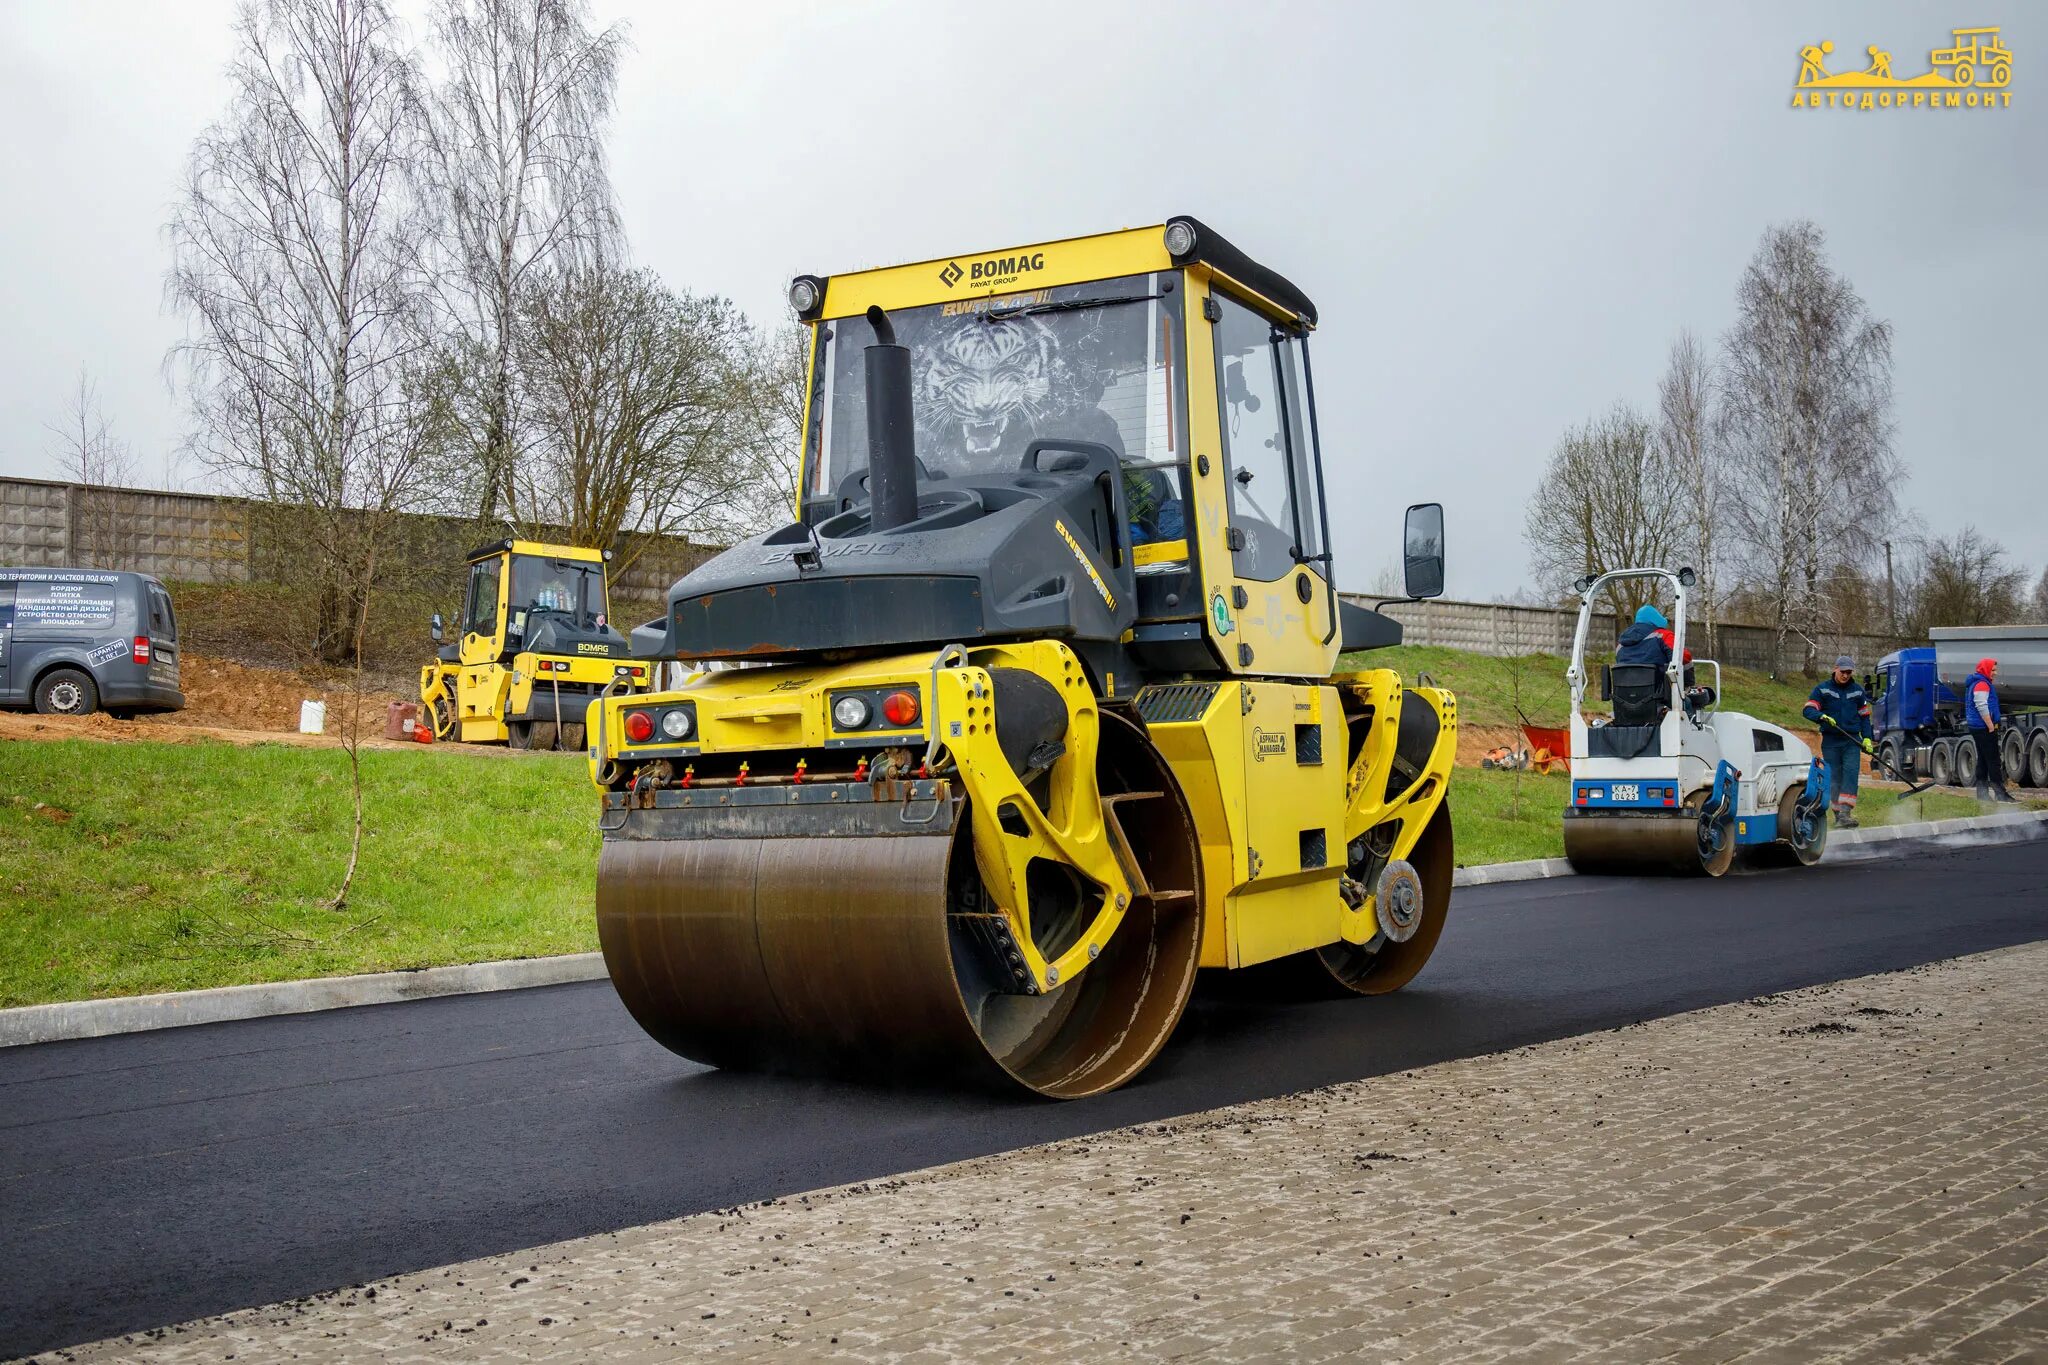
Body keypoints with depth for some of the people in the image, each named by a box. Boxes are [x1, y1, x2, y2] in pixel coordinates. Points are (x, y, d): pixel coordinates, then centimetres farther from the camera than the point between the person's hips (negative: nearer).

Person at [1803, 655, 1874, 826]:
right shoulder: (1822, 688, 2)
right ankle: (1838, 814, 10)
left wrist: (1866, 738, 6)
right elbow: (1808, 709, -5)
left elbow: (1864, 716, 17)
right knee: (1834, 778, 2)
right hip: (1830, 741, -1)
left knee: (1851, 774, -14)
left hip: (1852, 741, 1)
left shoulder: (1858, 690, 12)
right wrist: (1821, 716, -26)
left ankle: (1845, 812, -21)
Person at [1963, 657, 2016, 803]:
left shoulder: (1978, 684, 19)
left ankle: (1982, 792, 13)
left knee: (1983, 760, 12)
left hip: (1976, 727, 11)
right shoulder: (1982, 684, -14)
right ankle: (2000, 792, -9)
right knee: (1994, 760, -8)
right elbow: (1982, 707, -23)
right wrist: (1991, 726, -21)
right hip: (1984, 728, -11)